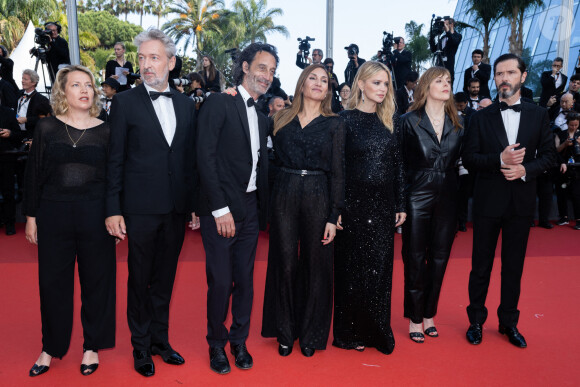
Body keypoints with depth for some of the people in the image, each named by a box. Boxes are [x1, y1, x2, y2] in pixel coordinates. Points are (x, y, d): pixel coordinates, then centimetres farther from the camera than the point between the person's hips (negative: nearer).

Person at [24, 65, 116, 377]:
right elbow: (33, 175, 6)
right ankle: (51, 347, 29)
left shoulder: (105, 132, 2)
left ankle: (92, 346, 26)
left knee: (96, 280, 7)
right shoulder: (46, 128, 3)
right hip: (53, 214, 1)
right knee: (53, 281, 10)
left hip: (95, 216, 0)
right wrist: (31, 216, 3)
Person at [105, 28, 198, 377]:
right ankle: (141, 346, 26)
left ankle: (160, 339, 31)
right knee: (140, 279, 9)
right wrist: (113, 209, -7)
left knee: (165, 277, 14)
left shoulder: (186, 105, 8)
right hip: (141, 207, -3)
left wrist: (195, 203, 7)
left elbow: (191, 158, 9)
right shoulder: (125, 102, -1)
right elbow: (115, 159, -3)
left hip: (177, 207, 3)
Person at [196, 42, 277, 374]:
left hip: (250, 208, 6)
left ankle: (239, 341, 30)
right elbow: (206, 157, -13)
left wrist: (262, 210, 6)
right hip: (222, 209, -6)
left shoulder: (262, 117, 16)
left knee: (245, 280, 12)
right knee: (221, 282, 2)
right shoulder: (219, 103, -6)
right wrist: (220, 209, -17)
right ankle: (217, 344, 24)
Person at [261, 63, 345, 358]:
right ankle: (285, 332, 24)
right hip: (285, 194, 1)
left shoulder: (334, 124, 4)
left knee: (315, 265, 6)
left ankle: (311, 333, 24)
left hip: (318, 196, -1)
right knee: (285, 264, 6)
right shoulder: (283, 120, 10)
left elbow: (338, 171, 0)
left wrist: (334, 216, -7)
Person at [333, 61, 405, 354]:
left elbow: (398, 165, 10)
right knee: (352, 267, 6)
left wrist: (401, 205, 7)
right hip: (354, 204, -4)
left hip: (383, 206, 4)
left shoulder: (390, 122, 9)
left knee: (381, 268, 11)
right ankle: (350, 333, 22)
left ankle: (378, 331, 27)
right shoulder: (345, 120, -5)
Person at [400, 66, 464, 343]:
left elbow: (462, 159, 9)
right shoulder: (410, 121, -3)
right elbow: (399, 163, -5)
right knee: (415, 258, 3)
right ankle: (415, 318, 16)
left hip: (448, 197, 4)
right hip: (417, 195, -4)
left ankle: (429, 314, 25)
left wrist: (459, 196, -1)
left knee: (439, 257, 10)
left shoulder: (458, 124, 9)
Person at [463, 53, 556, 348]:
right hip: (488, 200, -1)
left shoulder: (538, 115, 5)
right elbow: (469, 159, -4)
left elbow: (548, 155, 4)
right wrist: (500, 160, -20)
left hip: (522, 201, 2)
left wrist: (525, 169, -14)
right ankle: (476, 321, 23)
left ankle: (509, 323, 27)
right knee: (481, 265, 8)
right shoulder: (481, 117, 1)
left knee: (514, 266, 11)